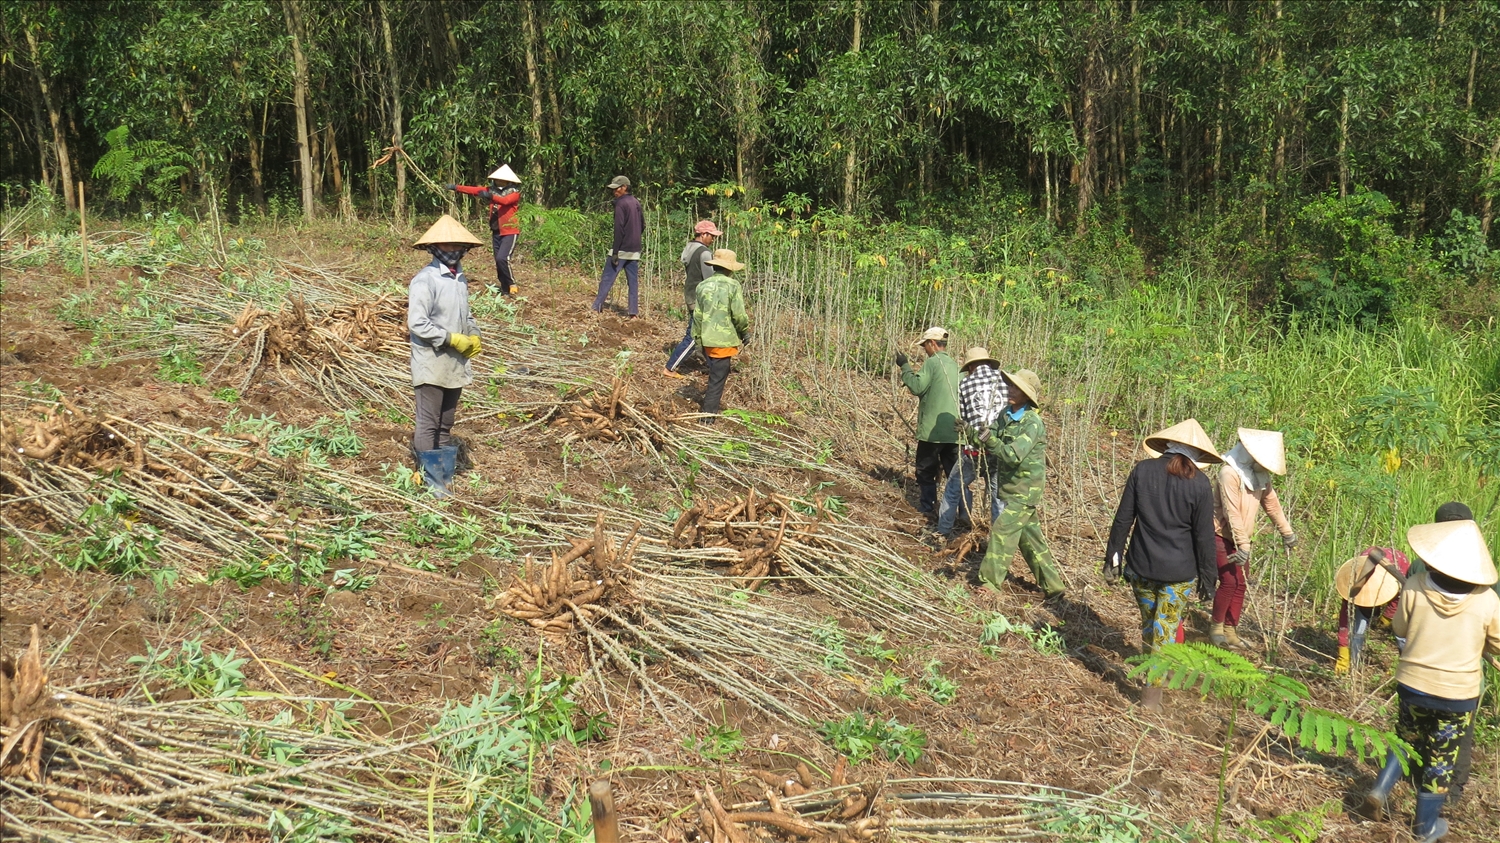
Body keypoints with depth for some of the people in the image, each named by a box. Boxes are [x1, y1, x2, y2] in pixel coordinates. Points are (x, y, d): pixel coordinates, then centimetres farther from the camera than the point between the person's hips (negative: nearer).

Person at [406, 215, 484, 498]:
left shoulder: (460, 278, 10)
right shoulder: (425, 280, -15)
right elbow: (417, 323, -20)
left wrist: (473, 334, 3)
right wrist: (453, 340, -18)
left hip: (456, 363, 8)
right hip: (432, 362, -8)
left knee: (446, 422, 16)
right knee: (429, 423, -1)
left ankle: (444, 473, 26)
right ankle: (430, 480, 5)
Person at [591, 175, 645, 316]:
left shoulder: (621, 204, -11)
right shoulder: (637, 203, 13)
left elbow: (619, 229, -17)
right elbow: (642, 225, 20)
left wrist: (615, 252, -18)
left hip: (622, 249, -7)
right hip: (635, 250, 7)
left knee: (607, 278, -3)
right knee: (633, 281, 7)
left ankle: (597, 308, -5)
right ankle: (634, 312, 5)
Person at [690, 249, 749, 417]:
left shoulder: (703, 285, 4)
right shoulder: (732, 285, -11)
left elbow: (698, 315, 7)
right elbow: (739, 315, -12)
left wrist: (697, 337, 17)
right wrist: (745, 332, 5)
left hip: (706, 339, 5)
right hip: (723, 340, -5)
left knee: (716, 372, 25)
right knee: (717, 378, 3)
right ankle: (709, 413, 7)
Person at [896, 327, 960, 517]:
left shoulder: (932, 362, -10)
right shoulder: (954, 365, 14)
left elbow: (917, 387, -15)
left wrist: (905, 366, -5)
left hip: (932, 429, -6)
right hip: (954, 429, 6)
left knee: (926, 471, 8)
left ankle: (927, 508, 12)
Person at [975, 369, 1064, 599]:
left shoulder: (1033, 423, -19)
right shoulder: (1006, 415, 4)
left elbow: (1014, 455, -29)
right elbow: (994, 450, 7)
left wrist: (990, 440, -41)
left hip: (1024, 490, -8)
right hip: (1009, 486, 8)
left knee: (1002, 530, -10)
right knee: (1030, 535, 14)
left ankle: (990, 582, -4)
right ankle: (1052, 585, 24)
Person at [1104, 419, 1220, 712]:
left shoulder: (1142, 470, -3)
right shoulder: (1199, 483, -9)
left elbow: (1123, 519, 0)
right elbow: (1204, 535, -6)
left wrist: (1113, 557, 8)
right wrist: (1208, 578, 3)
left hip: (1141, 566, 2)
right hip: (1180, 572, -2)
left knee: (1149, 625, 19)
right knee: (1166, 631, 6)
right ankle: (1152, 697, 10)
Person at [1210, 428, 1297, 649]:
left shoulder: (1260, 474, 3)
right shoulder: (1230, 473, -22)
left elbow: (1271, 503, 15)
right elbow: (1232, 512, -25)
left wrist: (1287, 532, 21)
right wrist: (1243, 545, -28)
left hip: (1242, 538, 8)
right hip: (1222, 536, -8)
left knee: (1240, 584, 6)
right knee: (1229, 582, -12)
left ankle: (1231, 630, 14)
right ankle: (1216, 628, 4)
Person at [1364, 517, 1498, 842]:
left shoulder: (1415, 587, -16)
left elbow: (1399, 628, -1)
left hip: (1412, 683, 1)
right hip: (1458, 693, -1)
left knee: (1407, 738, 26)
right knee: (1441, 757, 14)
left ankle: (1380, 789, 13)